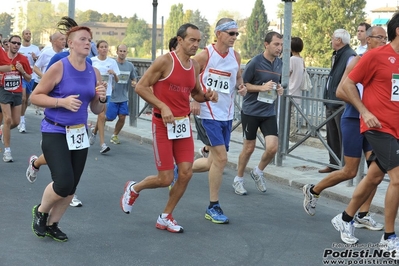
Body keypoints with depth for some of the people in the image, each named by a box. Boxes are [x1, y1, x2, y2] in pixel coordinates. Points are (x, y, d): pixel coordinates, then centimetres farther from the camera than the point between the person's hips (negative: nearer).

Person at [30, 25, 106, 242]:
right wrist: (62, 102, -21)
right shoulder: (59, 68, -11)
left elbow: (96, 110, 12)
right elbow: (35, 96, -9)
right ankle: (41, 211, 14)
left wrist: (102, 99, -10)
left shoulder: (93, 73, 5)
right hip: (55, 133, -6)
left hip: (79, 134, 6)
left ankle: (52, 224, 30)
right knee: (63, 183, -17)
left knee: (71, 187, 9)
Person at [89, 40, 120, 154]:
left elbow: (117, 81, 6)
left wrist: (114, 74, -13)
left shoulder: (112, 62, 5)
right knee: (102, 116, -14)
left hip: (107, 92, 3)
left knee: (101, 116, 11)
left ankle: (94, 132, 44)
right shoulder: (92, 61, 0)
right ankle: (102, 144, -12)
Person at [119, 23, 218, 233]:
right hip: (163, 124, -6)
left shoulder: (195, 66, 7)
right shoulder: (165, 61, -13)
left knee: (186, 173, -1)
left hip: (184, 124, 6)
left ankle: (165, 218, 16)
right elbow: (140, 87, -11)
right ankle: (133, 188, 28)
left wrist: (207, 96, -3)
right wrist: (162, 106, -20)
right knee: (165, 179, -4)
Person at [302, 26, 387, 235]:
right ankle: (313, 191, 22)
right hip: (354, 119, -6)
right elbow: (340, 91, -15)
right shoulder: (358, 61, -9)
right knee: (350, 171, -1)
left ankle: (362, 215, 8)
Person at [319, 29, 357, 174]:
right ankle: (334, 164, 24)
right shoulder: (336, 56, 17)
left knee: (344, 138, -4)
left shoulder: (350, 57, -14)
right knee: (332, 137, 15)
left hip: (342, 106, -10)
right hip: (331, 105, 10)